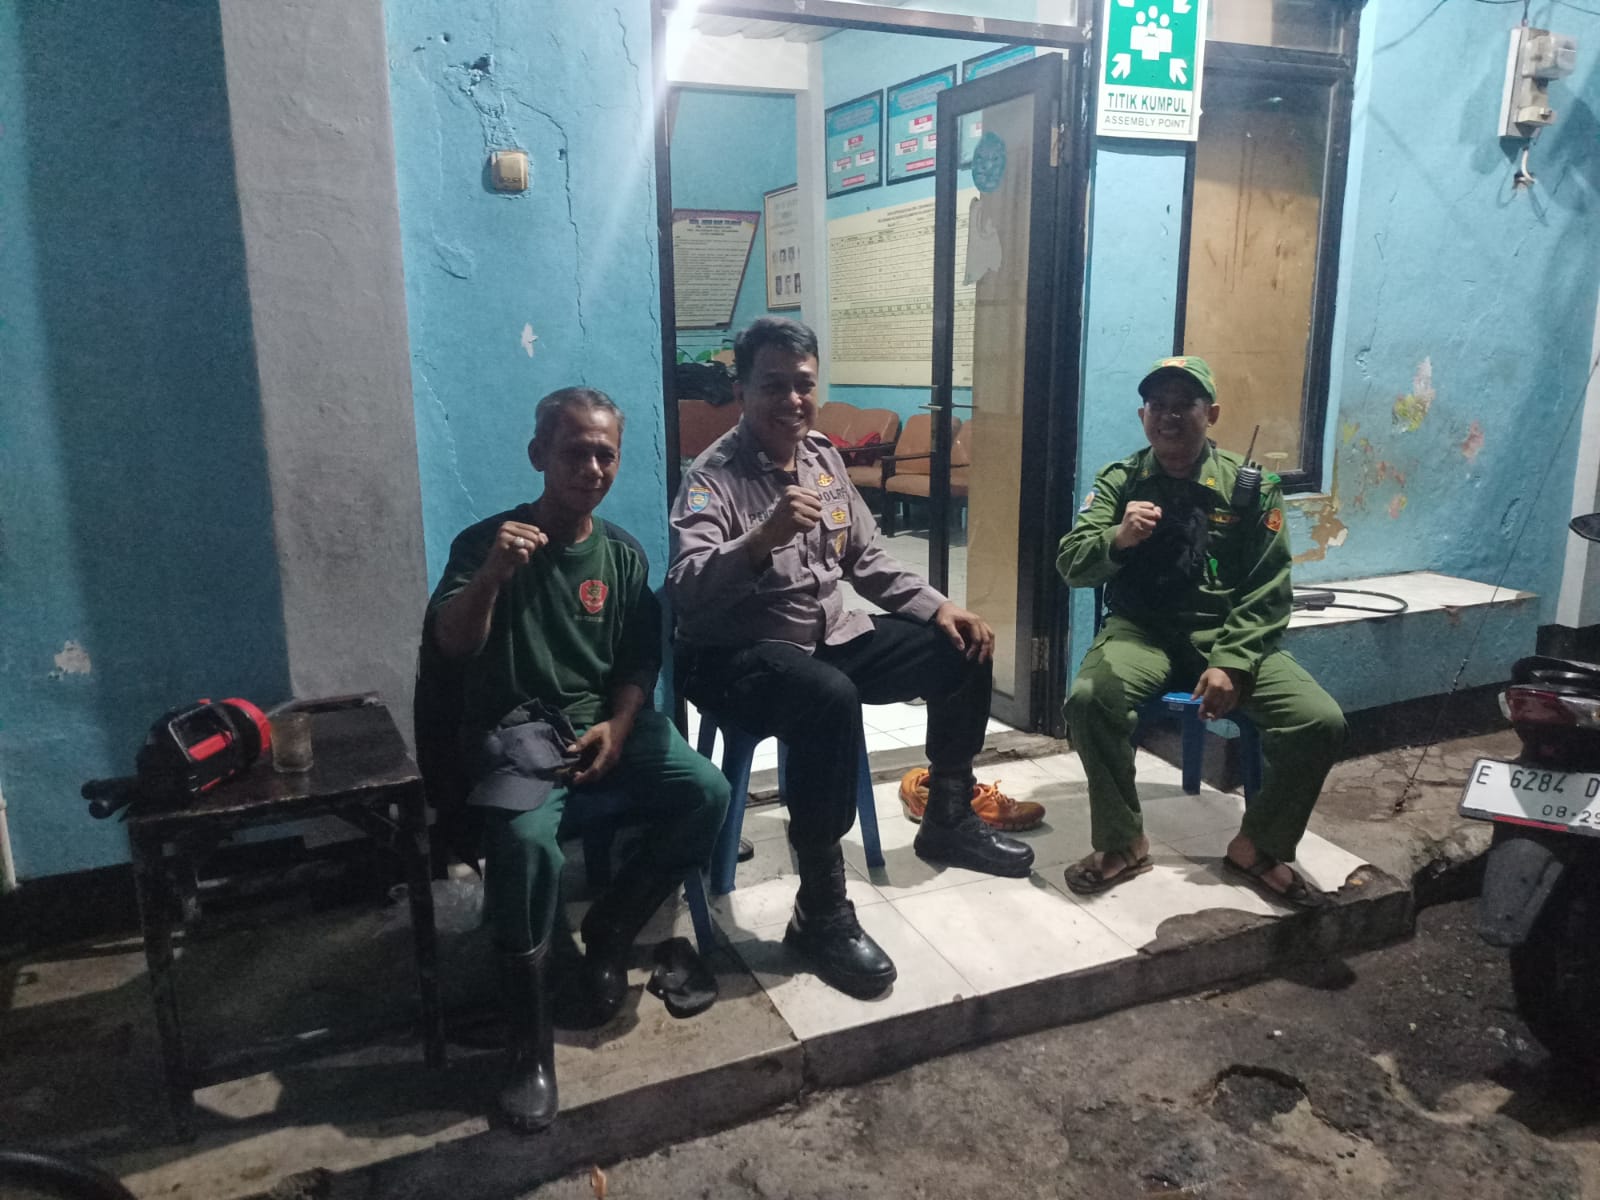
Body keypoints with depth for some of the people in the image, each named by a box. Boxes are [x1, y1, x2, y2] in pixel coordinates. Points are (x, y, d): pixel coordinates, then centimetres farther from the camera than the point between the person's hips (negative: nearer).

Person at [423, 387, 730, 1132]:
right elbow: (449, 647, -14)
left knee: (707, 793, -19)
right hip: (515, 727, -4)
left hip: (605, 719, 4)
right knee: (526, 841, -33)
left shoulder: (624, 555, 8)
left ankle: (608, 934, 4)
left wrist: (617, 728, -8)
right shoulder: (487, 540, -3)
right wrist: (490, 576, -31)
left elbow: (640, 662, 9)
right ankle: (531, 1044, -14)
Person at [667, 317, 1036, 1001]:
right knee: (830, 698, -38)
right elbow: (685, 589, -32)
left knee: (961, 651, 2)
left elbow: (869, 559, 15)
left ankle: (947, 822, 21)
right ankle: (821, 912, -24)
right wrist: (764, 537, -47)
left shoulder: (825, 459, 7)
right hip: (740, 656, -8)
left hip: (831, 635, 8)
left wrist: (938, 608, 3)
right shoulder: (713, 477, -16)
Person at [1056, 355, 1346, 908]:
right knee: (1090, 698, -32)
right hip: (1142, 630, -1)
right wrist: (1118, 539, -30)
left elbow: (1269, 592, -2)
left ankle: (1258, 847, 5)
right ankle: (1122, 843, -10)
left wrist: (1232, 664, -16)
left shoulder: (1252, 490, 1)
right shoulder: (1119, 482, 2)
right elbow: (1071, 563, -8)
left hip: (1229, 634, 1)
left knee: (1322, 722, -20)